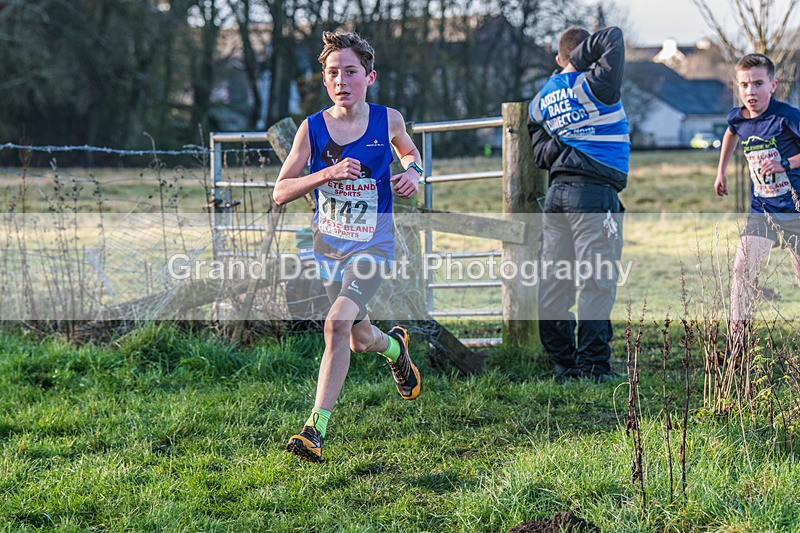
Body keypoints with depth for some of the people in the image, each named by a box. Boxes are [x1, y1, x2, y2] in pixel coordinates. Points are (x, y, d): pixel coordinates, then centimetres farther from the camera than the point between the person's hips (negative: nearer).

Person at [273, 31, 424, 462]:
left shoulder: (387, 120, -4)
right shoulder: (313, 128, -7)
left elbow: (408, 151, 20)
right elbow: (280, 192, -8)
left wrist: (412, 173, -3)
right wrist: (326, 174, -23)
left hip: (373, 244, -3)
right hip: (329, 244, 3)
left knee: (338, 322, -24)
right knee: (360, 340, 16)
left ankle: (316, 428, -24)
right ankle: (395, 346, 54)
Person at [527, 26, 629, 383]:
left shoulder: (542, 100, 14)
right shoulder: (594, 86, -7)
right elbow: (613, 39, -11)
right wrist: (582, 59, -1)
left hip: (557, 191, 7)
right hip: (594, 192, -7)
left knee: (554, 283, 6)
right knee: (597, 283, -6)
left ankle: (562, 363, 9)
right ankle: (593, 367, -8)